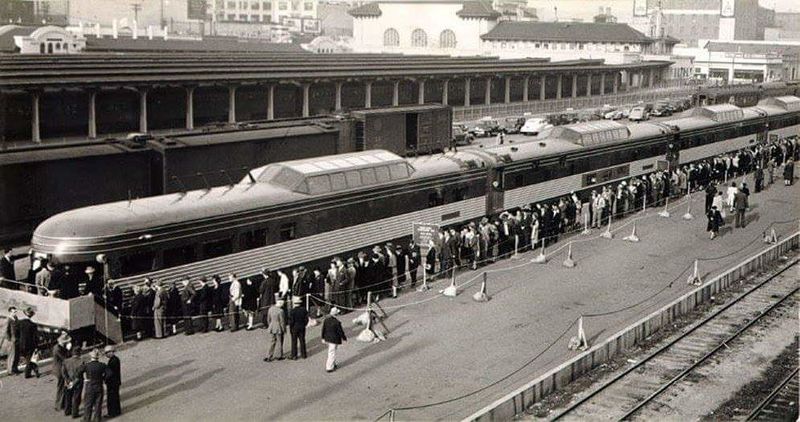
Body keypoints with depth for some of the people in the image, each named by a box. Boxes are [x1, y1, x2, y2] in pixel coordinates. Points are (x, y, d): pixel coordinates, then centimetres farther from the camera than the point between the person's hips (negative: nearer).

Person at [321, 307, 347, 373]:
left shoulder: (326, 319, -7)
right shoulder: (337, 322, -25)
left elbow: (323, 329, 1)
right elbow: (340, 331, -15)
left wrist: (323, 338, 13)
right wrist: (344, 338, 1)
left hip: (327, 338, 7)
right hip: (334, 339, -7)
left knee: (331, 352, 24)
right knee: (332, 353, 5)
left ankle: (333, 364, 37)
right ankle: (329, 368, 13)